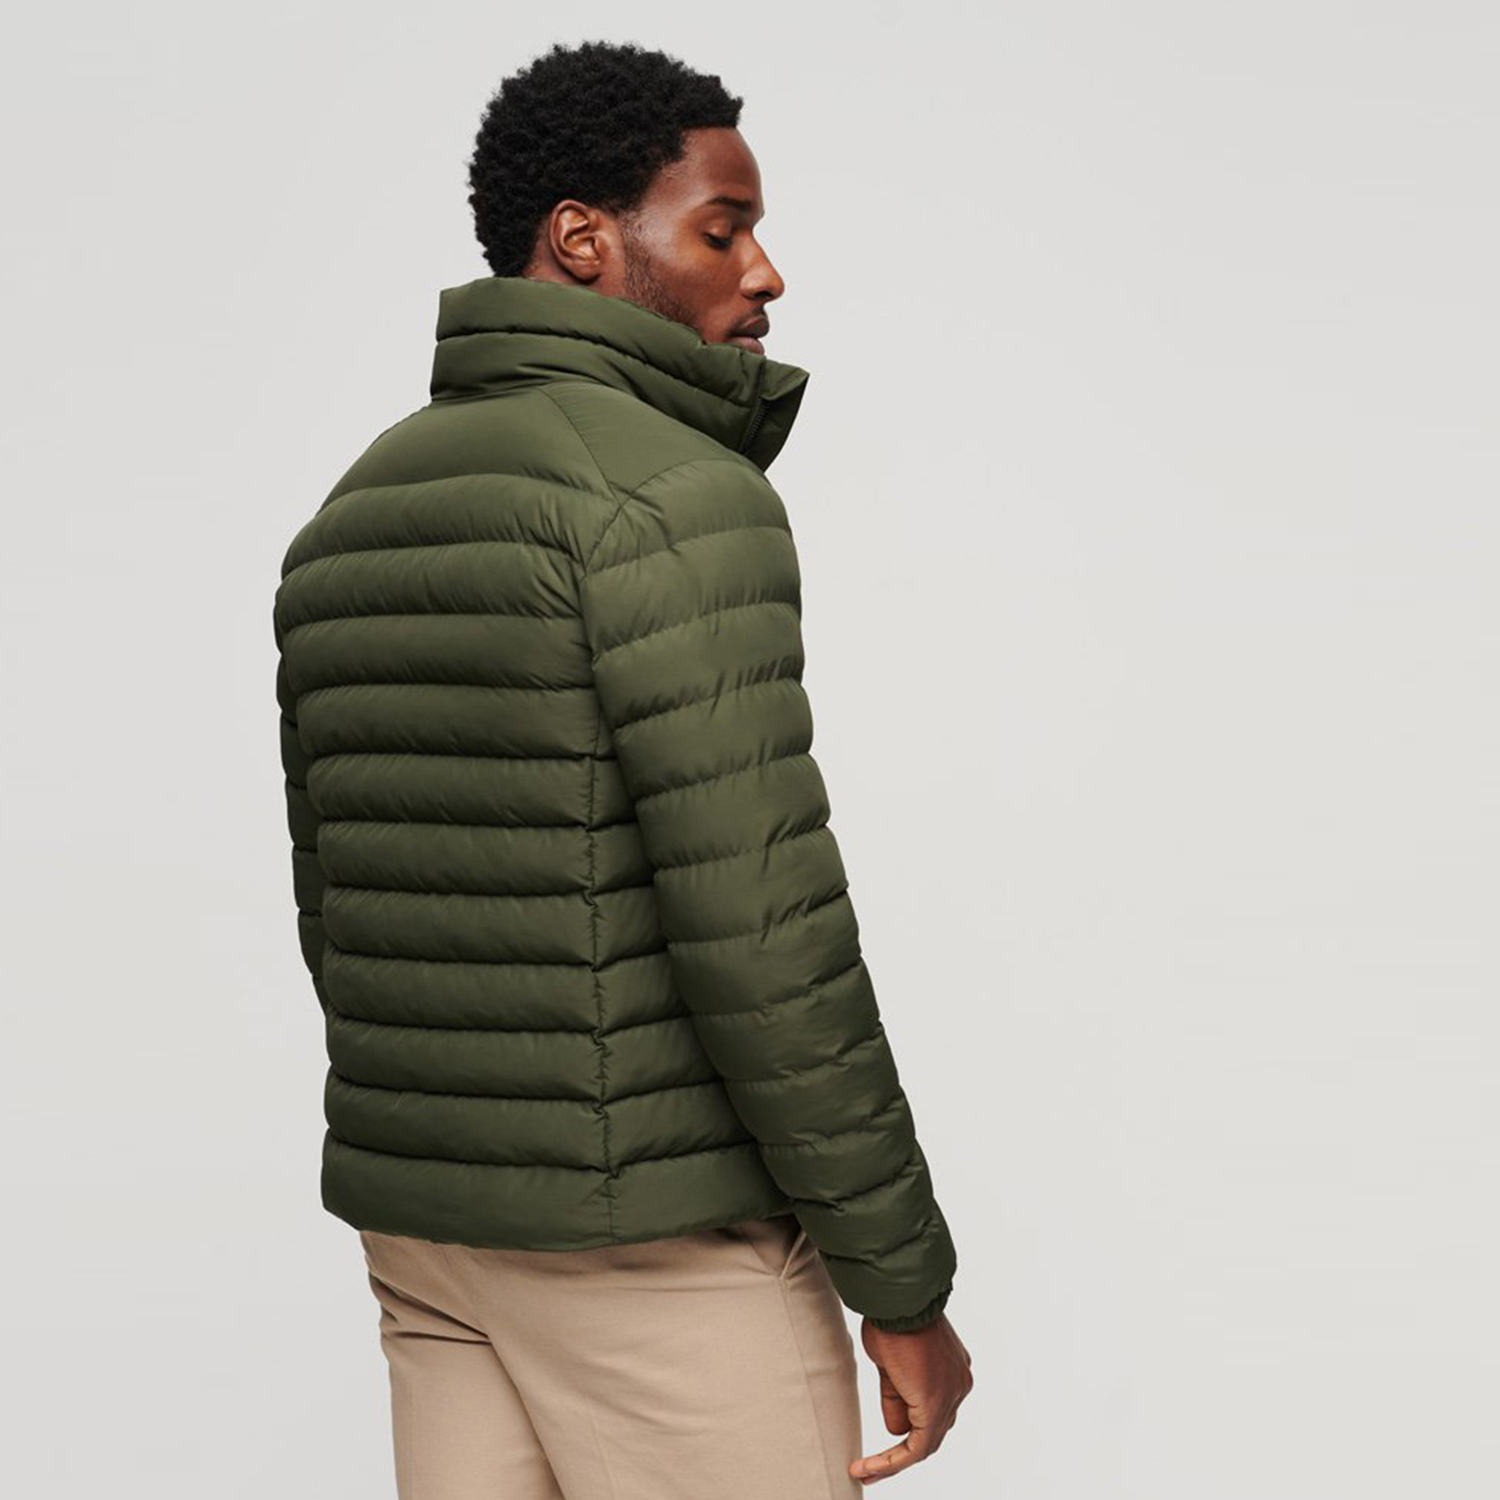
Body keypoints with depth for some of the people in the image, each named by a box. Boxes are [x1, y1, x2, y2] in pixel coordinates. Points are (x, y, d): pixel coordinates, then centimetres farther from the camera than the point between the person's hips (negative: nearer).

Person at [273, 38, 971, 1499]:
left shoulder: (353, 526, 9)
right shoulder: (679, 498, -17)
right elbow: (757, 924, -23)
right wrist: (903, 1275, -13)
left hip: (428, 1213, 8)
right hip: (662, 1234, -8)